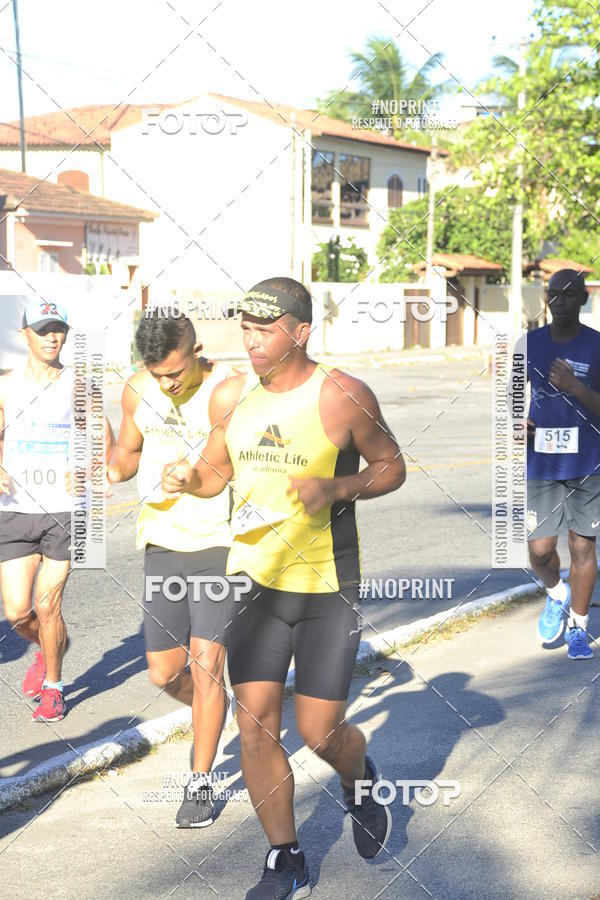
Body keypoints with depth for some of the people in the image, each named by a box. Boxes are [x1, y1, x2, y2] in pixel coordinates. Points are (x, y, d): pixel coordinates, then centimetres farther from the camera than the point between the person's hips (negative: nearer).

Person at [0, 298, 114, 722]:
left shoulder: (78, 386, 0)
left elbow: (106, 441, 5)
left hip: (64, 511, -2)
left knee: (48, 607, -2)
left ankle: (53, 686, 21)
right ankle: (48, 646, 33)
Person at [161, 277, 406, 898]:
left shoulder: (343, 397, -12)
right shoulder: (230, 397, 1)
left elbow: (392, 467, -1)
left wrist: (337, 488, -19)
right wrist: (187, 479, -7)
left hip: (328, 588, -4)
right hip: (255, 581, 4)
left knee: (320, 733, -3)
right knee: (255, 726, 0)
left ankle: (359, 780, 35)